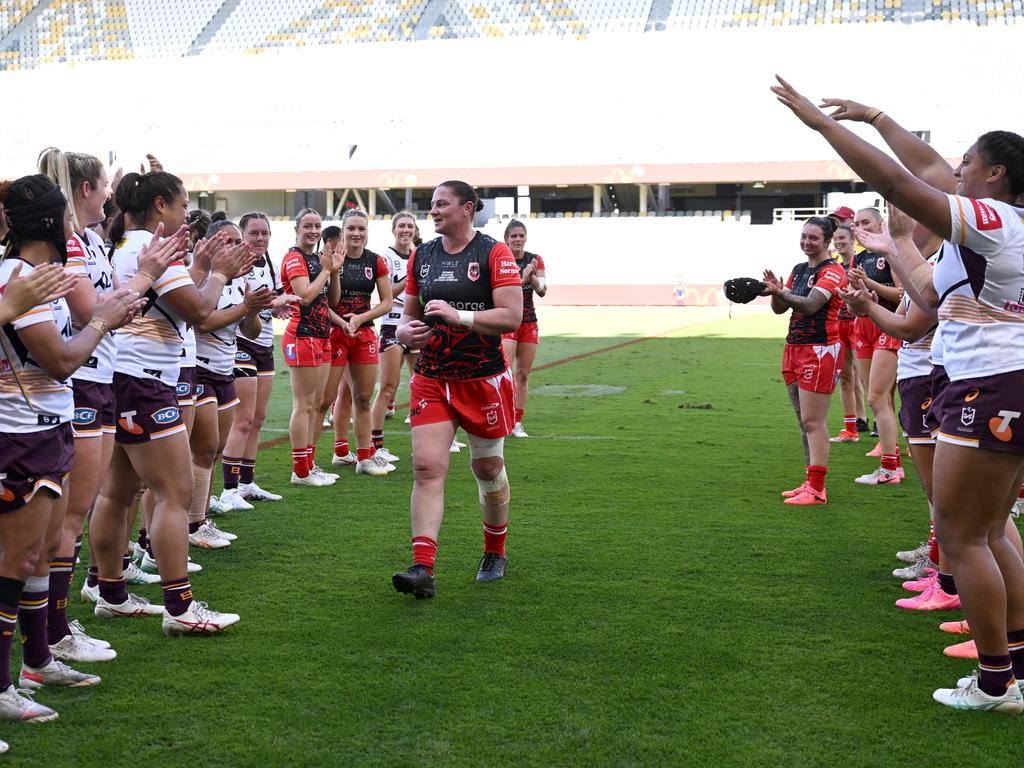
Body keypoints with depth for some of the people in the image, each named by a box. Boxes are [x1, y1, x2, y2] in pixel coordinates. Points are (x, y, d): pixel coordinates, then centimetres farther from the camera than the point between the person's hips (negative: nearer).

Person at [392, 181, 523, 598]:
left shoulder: (493, 253, -8)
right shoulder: (421, 256, 8)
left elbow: (512, 316, -16)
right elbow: (409, 313, 16)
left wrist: (458, 316, -25)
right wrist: (405, 330, -7)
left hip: (483, 379, -3)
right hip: (431, 379, 3)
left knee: (487, 469, 11)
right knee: (426, 468, -11)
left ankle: (495, 554, 32)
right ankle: (423, 569, -14)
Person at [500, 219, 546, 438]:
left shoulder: (535, 260, 6)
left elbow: (542, 291, -3)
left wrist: (533, 276, -21)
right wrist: (522, 278, -28)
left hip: (529, 323, 5)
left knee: (523, 373, 7)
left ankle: (517, 422, 14)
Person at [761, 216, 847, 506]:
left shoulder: (832, 271, -9)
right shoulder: (799, 269, 16)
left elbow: (810, 305, -24)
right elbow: (779, 309, 12)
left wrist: (780, 292, -38)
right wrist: (775, 292, -9)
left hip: (821, 350, -8)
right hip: (794, 348, 8)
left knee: (812, 421, -9)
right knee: (803, 421, 11)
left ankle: (816, 490, -6)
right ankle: (811, 483, 18)